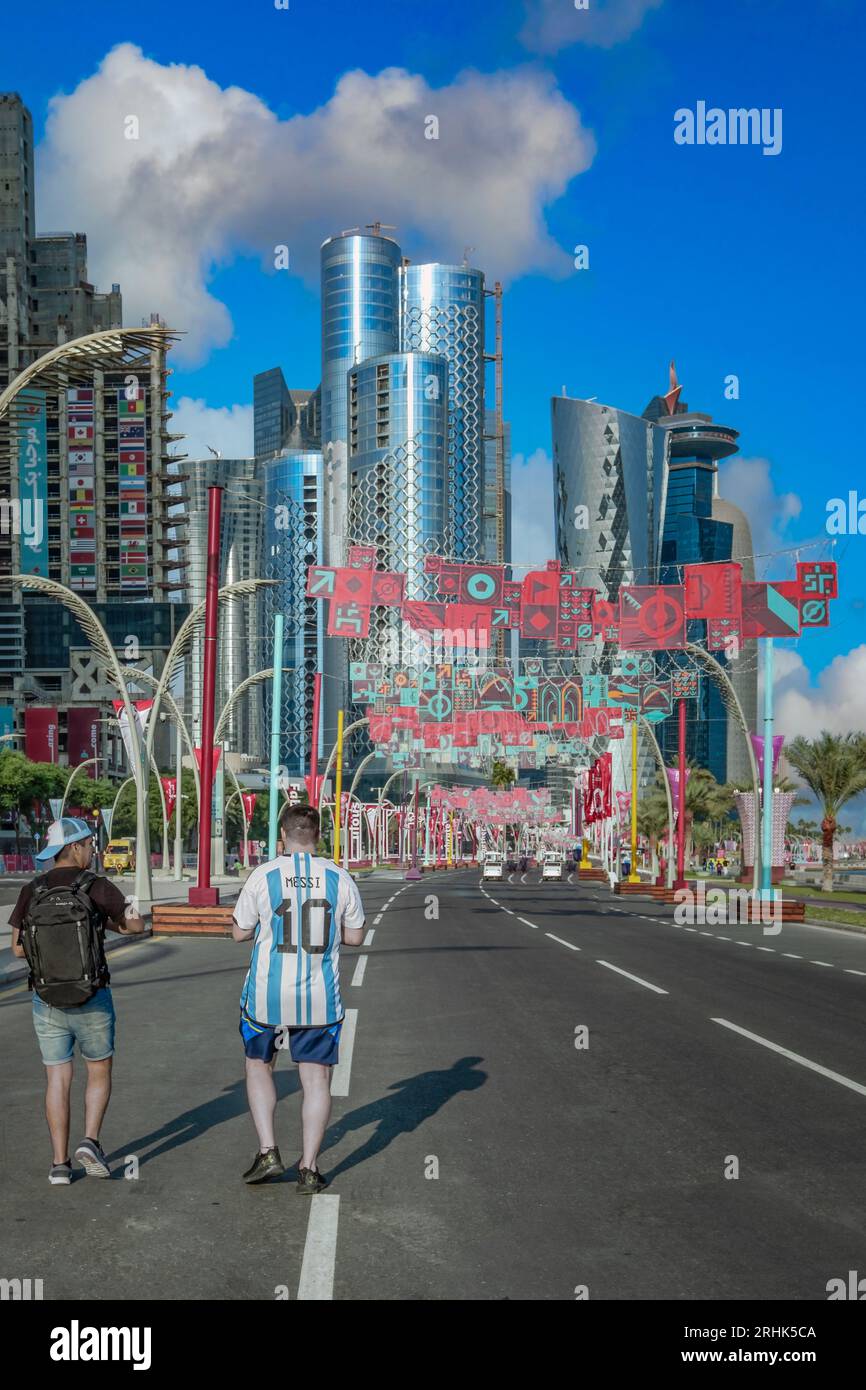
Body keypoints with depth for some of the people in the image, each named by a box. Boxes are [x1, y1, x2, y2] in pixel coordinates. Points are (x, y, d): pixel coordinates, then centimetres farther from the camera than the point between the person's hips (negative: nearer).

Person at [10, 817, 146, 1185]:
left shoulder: (31, 891, 0)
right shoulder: (97, 887, -10)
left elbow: (17, 948, 5)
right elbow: (136, 925, 2)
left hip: (46, 1000, 3)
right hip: (92, 1000, -3)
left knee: (57, 1080, 9)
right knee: (99, 1072, 15)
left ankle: (60, 1164, 7)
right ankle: (90, 1141, -1)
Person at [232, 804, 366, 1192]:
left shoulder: (263, 876, -8)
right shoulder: (339, 878, -3)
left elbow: (240, 932, 0)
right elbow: (355, 937, 5)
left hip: (266, 995, -1)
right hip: (320, 999, 1)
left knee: (258, 1067, 19)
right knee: (317, 1079, 9)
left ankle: (267, 1152, 11)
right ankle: (309, 1169, 10)